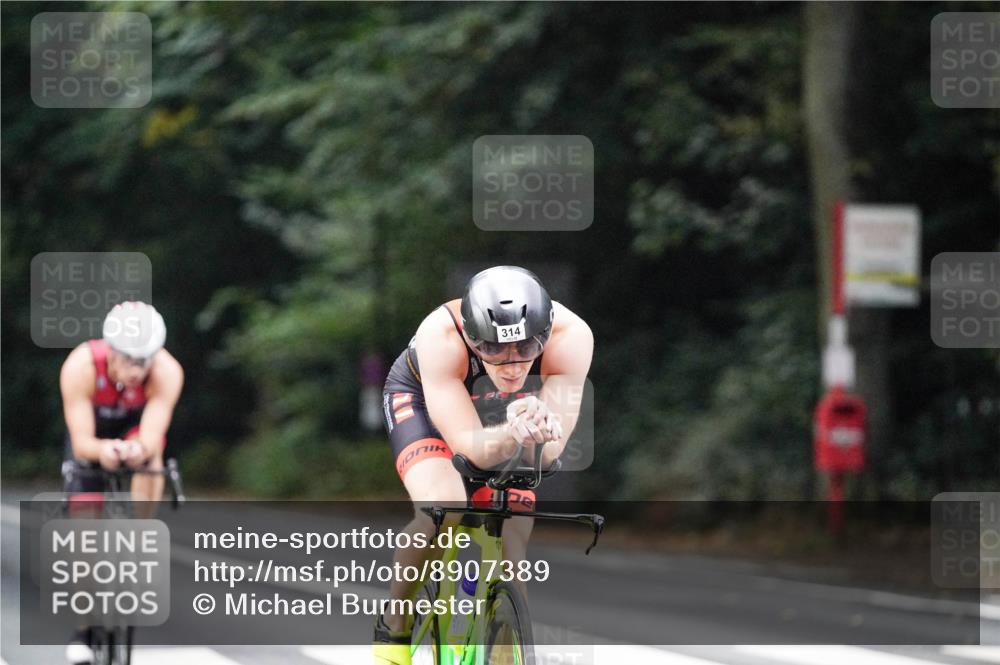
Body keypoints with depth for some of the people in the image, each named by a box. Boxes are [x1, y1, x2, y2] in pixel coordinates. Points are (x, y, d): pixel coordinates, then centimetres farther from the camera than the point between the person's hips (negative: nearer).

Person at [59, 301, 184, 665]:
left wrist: (141, 448, -66)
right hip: (93, 431, 0)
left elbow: (152, 437, -43)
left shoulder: (167, 372, -35)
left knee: (149, 454, -34)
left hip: (137, 424, 1)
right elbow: (82, 441, -39)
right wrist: (102, 450, -62)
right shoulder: (80, 367, -37)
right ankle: (82, 626, 4)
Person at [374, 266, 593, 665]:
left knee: (513, 539, -9)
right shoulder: (440, 336, -42)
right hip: (421, 398, -3)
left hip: (502, 414, 3)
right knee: (442, 509, -28)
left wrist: (539, 435, -62)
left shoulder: (570, 336, -37)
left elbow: (548, 453, -38)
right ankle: (393, 627, -5)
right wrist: (511, 434, -63)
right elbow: (473, 448, -42)